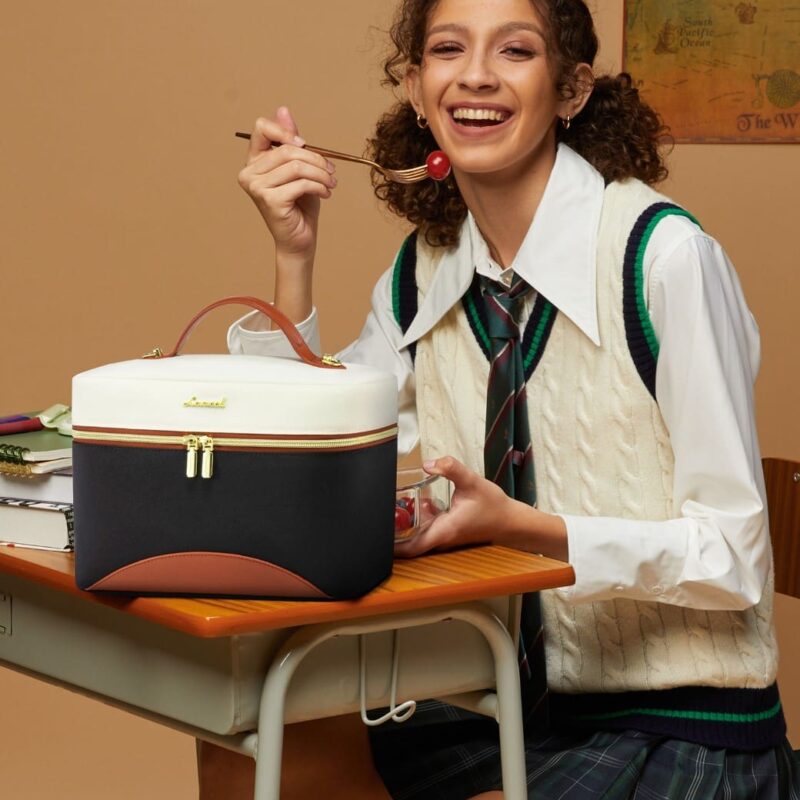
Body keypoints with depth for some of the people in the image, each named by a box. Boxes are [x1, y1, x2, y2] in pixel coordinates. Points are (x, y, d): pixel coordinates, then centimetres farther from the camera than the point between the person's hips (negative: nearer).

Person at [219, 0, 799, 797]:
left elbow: (732, 555, -14)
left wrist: (518, 525, -26)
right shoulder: (422, 271, 4)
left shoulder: (665, 256, -15)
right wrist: (292, 254, -4)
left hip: (682, 726, -5)